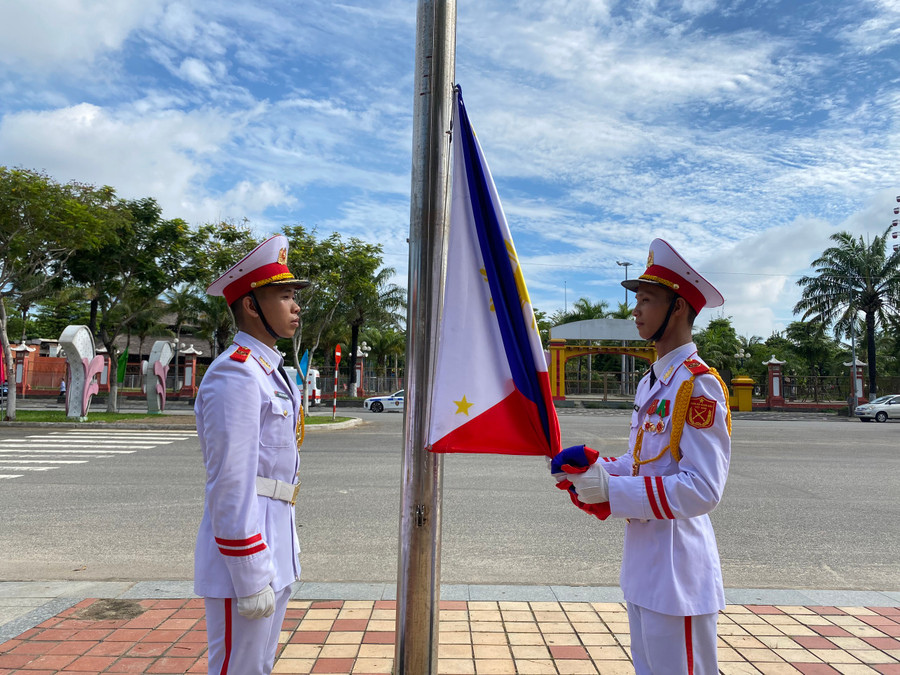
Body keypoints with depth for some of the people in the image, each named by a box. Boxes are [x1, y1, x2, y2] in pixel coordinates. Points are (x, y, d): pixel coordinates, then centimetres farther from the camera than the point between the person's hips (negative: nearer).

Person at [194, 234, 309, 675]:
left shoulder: (273, 372, 13)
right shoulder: (235, 374, -18)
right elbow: (230, 483, -22)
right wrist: (251, 580, -21)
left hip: (277, 550, 9)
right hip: (246, 553, -9)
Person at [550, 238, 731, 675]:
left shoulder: (699, 385, -18)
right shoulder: (650, 383, 10)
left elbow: (702, 490, -23)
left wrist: (608, 489, -23)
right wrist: (589, 470, 0)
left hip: (677, 572, -9)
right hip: (643, 568, 9)